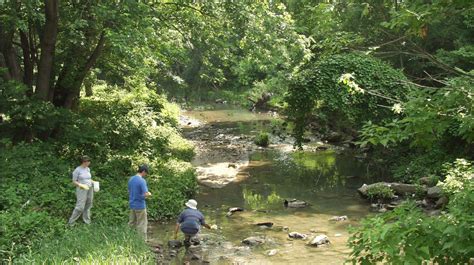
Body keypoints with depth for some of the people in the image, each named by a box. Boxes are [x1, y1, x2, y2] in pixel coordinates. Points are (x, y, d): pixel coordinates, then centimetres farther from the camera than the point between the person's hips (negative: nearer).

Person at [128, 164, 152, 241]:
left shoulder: (131, 179, 6)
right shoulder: (142, 181, -19)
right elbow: (146, 194, -25)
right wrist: (149, 194, -4)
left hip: (132, 205, 7)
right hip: (140, 206, -7)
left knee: (131, 223, 16)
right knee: (142, 225, 1)